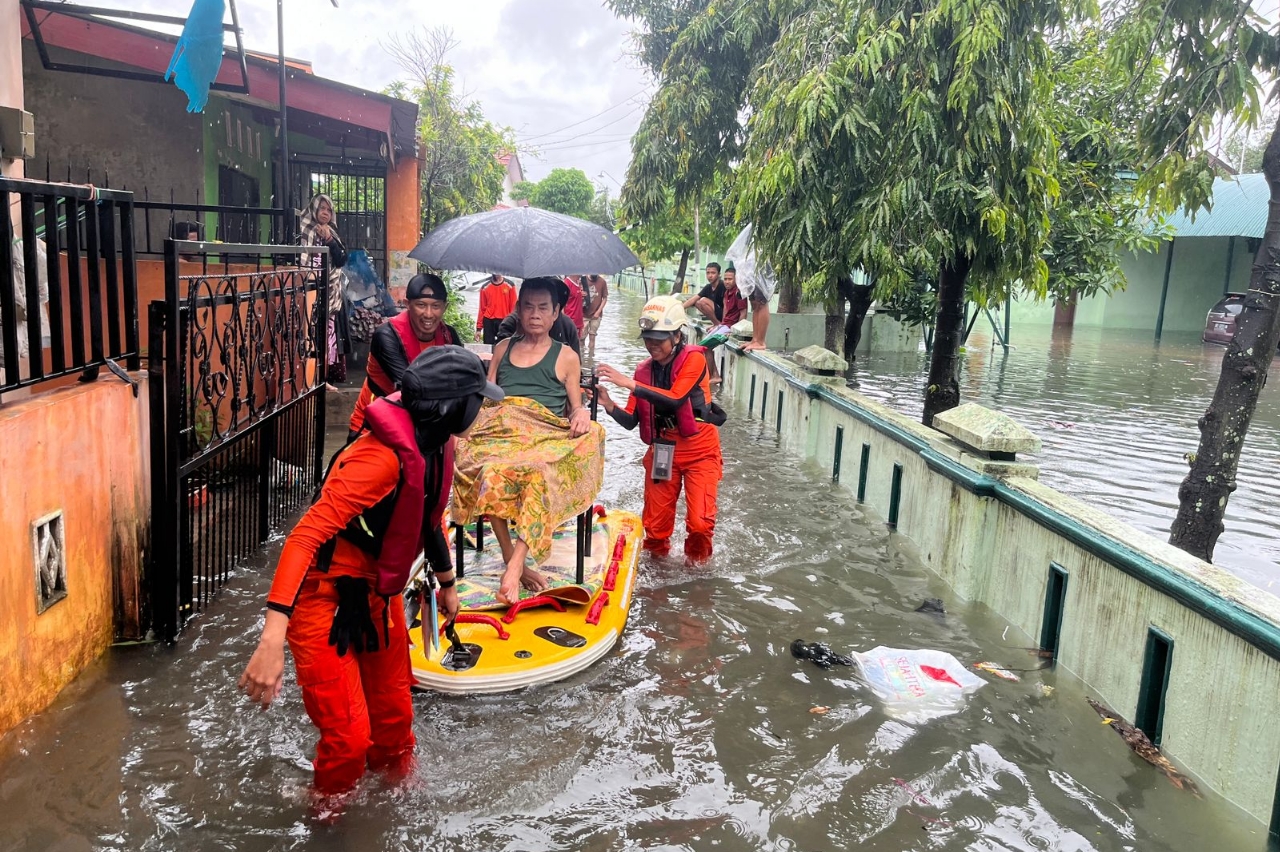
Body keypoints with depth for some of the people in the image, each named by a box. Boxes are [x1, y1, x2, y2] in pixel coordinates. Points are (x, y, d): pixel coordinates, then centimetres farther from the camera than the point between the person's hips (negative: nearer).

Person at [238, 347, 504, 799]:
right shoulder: (383, 458, -31)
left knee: (394, 715, 17)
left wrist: (447, 583, 29)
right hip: (325, 600, -8)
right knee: (348, 737, -5)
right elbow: (306, 536, -38)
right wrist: (273, 638, -45)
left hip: (377, 594, 8)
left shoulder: (429, 447, -3)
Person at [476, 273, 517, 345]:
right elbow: (482, 309, 8)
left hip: (504, 322, -1)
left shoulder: (509, 285, 2)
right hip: (489, 322, 1)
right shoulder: (485, 287, 6)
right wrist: (479, 328, 4)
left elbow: (513, 307, 1)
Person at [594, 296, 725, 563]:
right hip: (662, 451, 4)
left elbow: (675, 399, -27)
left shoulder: (693, 359, -10)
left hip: (698, 451, -4)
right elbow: (631, 421, 0)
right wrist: (609, 404, -20)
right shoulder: (644, 370, 3)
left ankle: (697, 566, 16)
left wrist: (629, 383, -31)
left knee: (699, 523, -12)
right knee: (656, 526, 7)